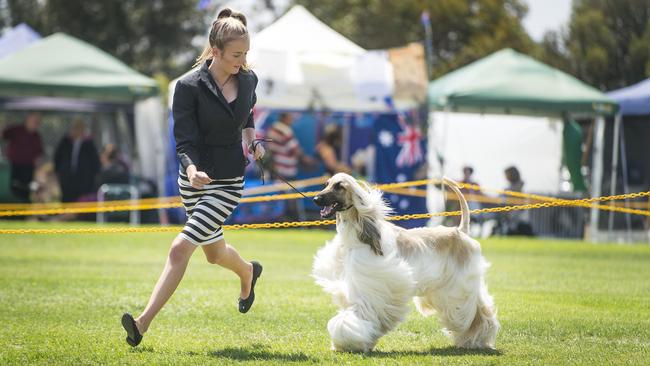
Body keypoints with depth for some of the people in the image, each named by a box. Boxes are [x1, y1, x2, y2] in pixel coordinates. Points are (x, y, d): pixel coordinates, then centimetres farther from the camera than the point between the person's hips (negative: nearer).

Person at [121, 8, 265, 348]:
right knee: (214, 252, 19)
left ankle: (144, 322, -13)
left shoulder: (248, 80, -2)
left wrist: (252, 141, 8)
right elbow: (184, 141, -16)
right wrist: (191, 168, -33)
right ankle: (248, 272, 55)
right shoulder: (189, 86, -13)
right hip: (195, 177, 1)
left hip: (228, 181, 0)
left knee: (181, 248, -13)